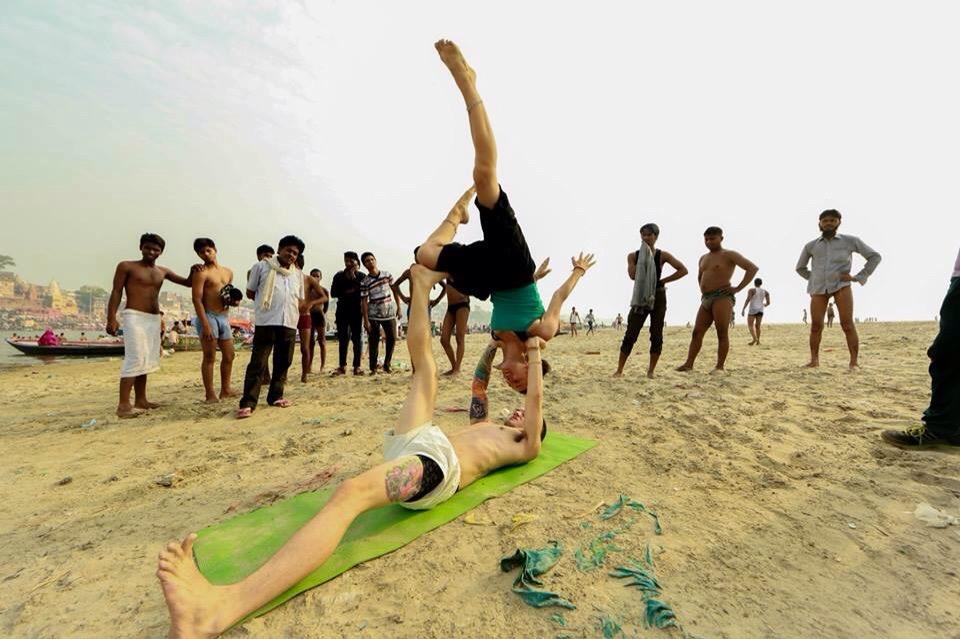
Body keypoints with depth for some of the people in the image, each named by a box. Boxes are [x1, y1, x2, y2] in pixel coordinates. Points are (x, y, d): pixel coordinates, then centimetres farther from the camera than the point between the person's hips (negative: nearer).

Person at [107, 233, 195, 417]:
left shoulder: (163, 272, 14)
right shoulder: (127, 266, 1)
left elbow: (187, 283, 21)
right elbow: (116, 292, -3)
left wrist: (193, 272, -1)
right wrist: (111, 318, -13)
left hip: (154, 319, 6)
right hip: (134, 317, -6)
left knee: (146, 360, 9)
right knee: (135, 359, -14)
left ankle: (140, 400, 17)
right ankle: (123, 405, -13)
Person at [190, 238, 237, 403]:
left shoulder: (228, 272, 15)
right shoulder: (201, 272, -7)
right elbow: (197, 300, -13)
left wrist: (234, 301, 2)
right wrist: (205, 324, -21)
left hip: (224, 317, 7)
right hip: (209, 316, -7)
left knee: (229, 356, 10)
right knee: (210, 357, -4)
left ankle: (225, 390, 21)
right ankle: (210, 395, 2)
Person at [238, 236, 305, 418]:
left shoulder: (299, 274, 15)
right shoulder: (262, 266, 2)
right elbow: (250, 292, 8)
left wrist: (293, 312, 3)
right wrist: (266, 303, 6)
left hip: (289, 324, 5)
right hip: (266, 322, -4)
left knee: (283, 362, 10)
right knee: (257, 363, -6)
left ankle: (275, 396, 22)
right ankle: (248, 403, -2)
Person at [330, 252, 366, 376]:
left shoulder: (362, 276, 4)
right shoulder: (339, 276, 9)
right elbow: (333, 293, 3)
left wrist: (354, 278, -10)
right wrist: (345, 292, -10)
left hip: (357, 310, -1)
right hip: (342, 310, 2)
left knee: (357, 338, -2)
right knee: (343, 338, 2)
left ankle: (357, 366, 2)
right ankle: (342, 366, 9)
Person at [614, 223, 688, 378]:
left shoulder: (663, 255, -1)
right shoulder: (633, 256, 1)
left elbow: (683, 270, -5)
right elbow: (632, 275, -14)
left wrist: (663, 280, -9)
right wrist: (643, 257, -12)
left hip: (658, 297, 0)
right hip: (640, 297, 0)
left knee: (656, 336, 1)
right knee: (630, 335, -4)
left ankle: (651, 371, 11)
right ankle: (619, 370, 0)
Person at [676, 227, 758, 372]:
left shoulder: (729, 255, -1)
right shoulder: (703, 258, 21)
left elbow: (753, 268, -9)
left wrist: (738, 288, -12)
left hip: (723, 297, -7)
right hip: (706, 300, 7)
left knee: (722, 334, -6)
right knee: (697, 332, 0)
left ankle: (720, 367, -3)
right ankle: (689, 364, -1)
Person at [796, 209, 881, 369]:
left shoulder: (850, 241, 7)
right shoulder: (810, 246, 11)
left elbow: (875, 256, 13)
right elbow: (800, 268, 24)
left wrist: (859, 277, 3)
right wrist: (814, 279, 11)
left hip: (841, 285, -1)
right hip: (819, 288, 2)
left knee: (847, 324, -9)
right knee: (816, 326, -3)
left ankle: (854, 362, -5)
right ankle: (814, 360, 7)